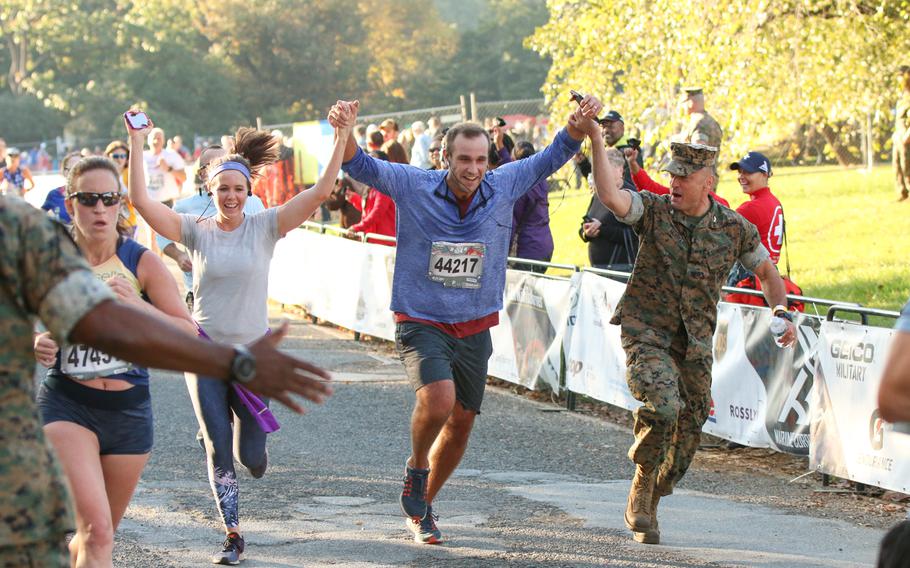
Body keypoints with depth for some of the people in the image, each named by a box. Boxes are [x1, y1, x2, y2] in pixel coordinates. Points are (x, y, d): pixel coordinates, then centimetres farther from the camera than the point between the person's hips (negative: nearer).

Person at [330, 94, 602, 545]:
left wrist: (578, 124, -11)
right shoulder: (414, 186, -11)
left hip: (474, 329, 4)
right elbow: (360, 166, -14)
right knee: (438, 399, -29)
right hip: (421, 324, -4)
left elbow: (551, 158, 6)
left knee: (461, 424, 12)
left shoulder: (502, 187, -3)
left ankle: (422, 507, 35)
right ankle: (416, 469, 2)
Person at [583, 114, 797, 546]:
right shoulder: (654, 210, -7)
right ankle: (641, 487, -5)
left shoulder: (735, 228, 1)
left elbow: (766, 271, 16)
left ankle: (647, 508, 32)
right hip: (646, 333, -4)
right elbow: (610, 195, -26)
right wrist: (595, 139, -33)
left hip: (695, 345, 4)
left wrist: (782, 313, 2)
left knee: (688, 431, 9)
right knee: (663, 406, -28)